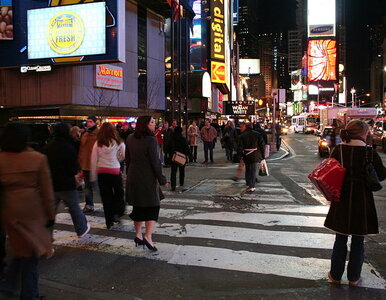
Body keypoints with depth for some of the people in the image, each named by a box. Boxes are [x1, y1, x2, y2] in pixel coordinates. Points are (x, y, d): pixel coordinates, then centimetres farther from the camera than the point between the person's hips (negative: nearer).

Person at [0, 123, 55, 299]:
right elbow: (46, 190, -6)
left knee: (20, 247, 23)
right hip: (33, 210, -3)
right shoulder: (38, 158, -9)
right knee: (31, 252, 8)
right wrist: (50, 214, 1)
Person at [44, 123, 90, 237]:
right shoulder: (68, 147, -17)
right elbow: (74, 169, -17)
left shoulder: (48, 147, 1)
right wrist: (76, 169, 4)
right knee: (74, 208, 12)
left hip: (51, 185, 5)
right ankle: (82, 230, 28)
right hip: (67, 185, -5)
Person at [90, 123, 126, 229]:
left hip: (102, 172, 2)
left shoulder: (97, 143, 0)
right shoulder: (118, 142, -4)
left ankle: (109, 222, 17)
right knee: (119, 192, 18)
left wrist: (93, 176, 8)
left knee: (106, 196, 10)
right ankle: (117, 213, 1)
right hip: (115, 170, -2)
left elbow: (93, 161, 1)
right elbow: (124, 156, -8)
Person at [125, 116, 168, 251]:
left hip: (133, 178, 6)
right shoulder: (151, 140, -17)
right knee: (153, 207, 5)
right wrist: (162, 180, -6)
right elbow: (155, 162, -15)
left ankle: (138, 234, 26)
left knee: (138, 207, 17)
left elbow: (127, 159, 10)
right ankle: (148, 236, -5)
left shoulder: (130, 139, 3)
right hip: (148, 178, -6)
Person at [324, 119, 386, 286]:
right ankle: (353, 278, 24)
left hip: (341, 200, 2)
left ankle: (335, 275, 25)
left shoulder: (338, 150, -8)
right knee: (358, 242, 14)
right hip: (362, 201, -2)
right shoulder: (370, 153, -12)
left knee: (340, 240, 15)